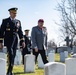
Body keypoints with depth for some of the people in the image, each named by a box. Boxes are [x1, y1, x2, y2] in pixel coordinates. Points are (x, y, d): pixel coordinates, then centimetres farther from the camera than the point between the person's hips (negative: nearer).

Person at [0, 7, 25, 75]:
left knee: (13, 56, 4)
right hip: (8, 41, -4)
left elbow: (20, 32, 14)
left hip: (15, 41, 4)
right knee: (11, 55, -16)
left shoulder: (18, 22, 14)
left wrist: (22, 41, 6)